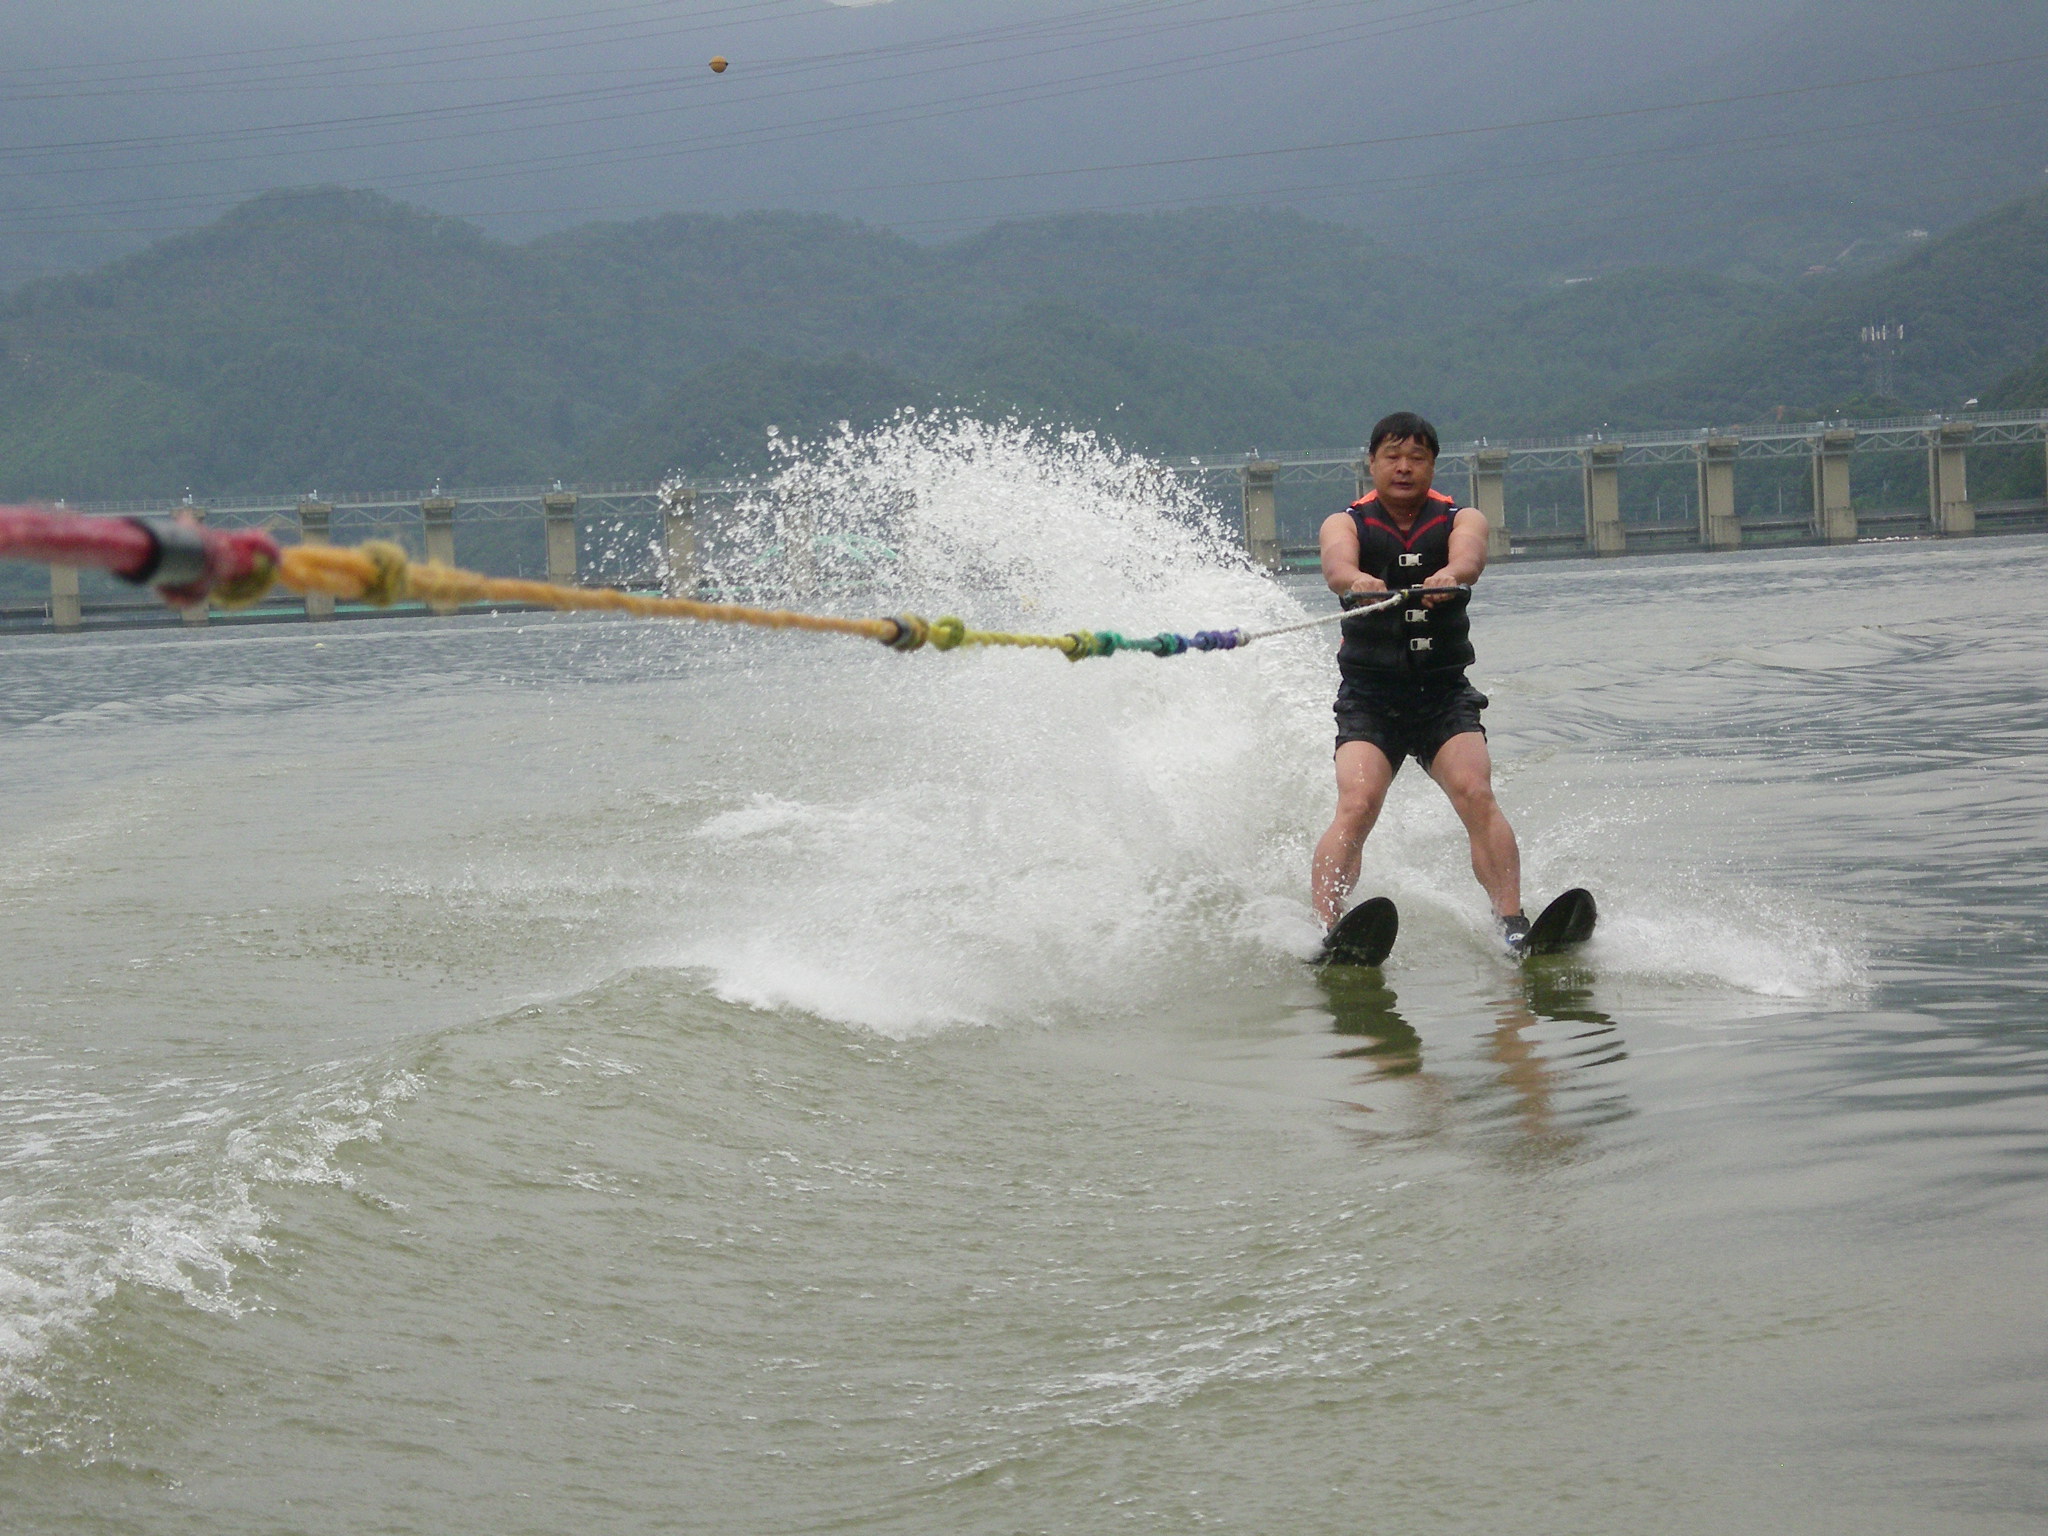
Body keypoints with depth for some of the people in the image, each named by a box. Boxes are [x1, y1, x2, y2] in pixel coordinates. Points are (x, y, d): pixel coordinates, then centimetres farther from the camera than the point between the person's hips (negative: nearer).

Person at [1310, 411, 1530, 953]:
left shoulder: (1462, 519, 8)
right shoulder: (1346, 523, 6)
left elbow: (1468, 556, -17)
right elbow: (1336, 562, -19)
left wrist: (1449, 576, -43)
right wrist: (1358, 581, -45)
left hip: (1444, 694, 1)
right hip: (1368, 697, -1)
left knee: (1476, 796, -20)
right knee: (1357, 804, -22)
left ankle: (1512, 924, -24)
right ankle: (1325, 929, -27)